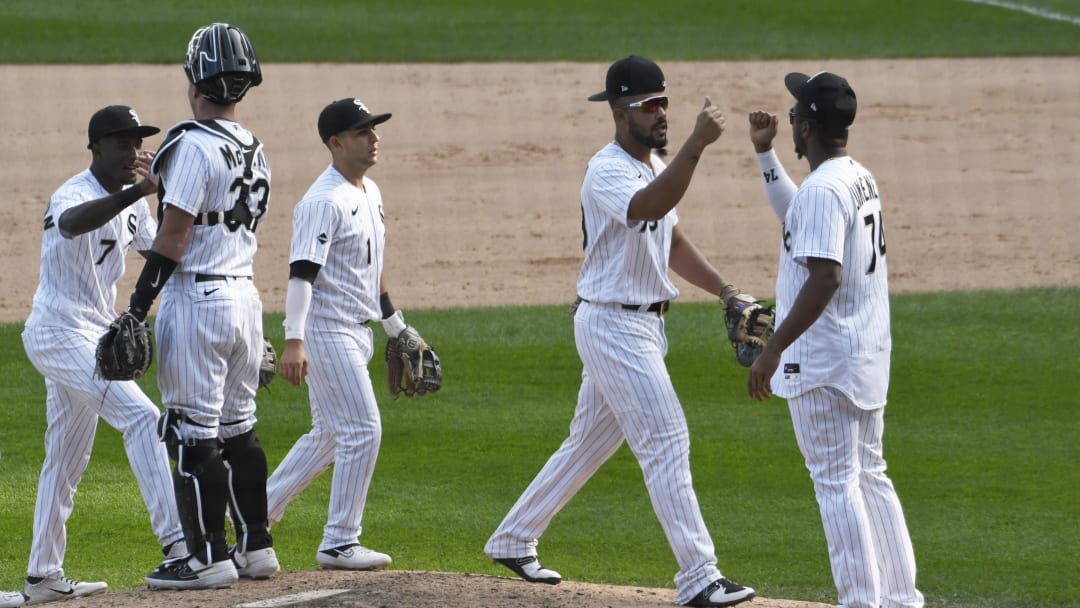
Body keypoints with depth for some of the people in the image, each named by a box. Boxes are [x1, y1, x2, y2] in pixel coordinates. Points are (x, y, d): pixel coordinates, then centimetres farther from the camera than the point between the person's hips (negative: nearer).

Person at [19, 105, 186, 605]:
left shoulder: (132, 202, 11)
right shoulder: (74, 195, -17)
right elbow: (72, 224, -42)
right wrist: (139, 190, -53)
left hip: (92, 336, 10)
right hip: (60, 333, -10)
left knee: (66, 460, 14)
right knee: (141, 417, -23)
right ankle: (175, 541, -29)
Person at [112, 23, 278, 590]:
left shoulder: (195, 145, -15)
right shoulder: (255, 151, 11)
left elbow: (173, 235, -17)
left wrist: (137, 308, -13)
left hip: (196, 299, -8)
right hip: (244, 293, 8)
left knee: (193, 434, -4)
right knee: (237, 428, 15)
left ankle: (209, 558, -4)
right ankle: (255, 548, 18)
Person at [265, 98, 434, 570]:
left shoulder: (369, 193, 13)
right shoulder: (324, 201, -17)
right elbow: (301, 272, -23)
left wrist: (396, 326, 26)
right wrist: (294, 341, -32)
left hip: (357, 331, 10)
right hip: (326, 331, -10)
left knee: (330, 435, 16)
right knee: (362, 430, -10)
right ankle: (339, 544, -4)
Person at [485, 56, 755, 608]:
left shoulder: (656, 167, 11)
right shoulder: (608, 173, -20)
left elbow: (671, 242, 20)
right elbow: (648, 207, -41)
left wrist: (725, 291, 10)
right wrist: (696, 145, -50)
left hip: (643, 324, 10)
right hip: (612, 324, -10)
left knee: (589, 442, 18)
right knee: (665, 441, -13)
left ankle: (513, 541, 31)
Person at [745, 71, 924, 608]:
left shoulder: (822, 189, -19)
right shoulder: (861, 178, 11)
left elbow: (825, 277, -28)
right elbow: (797, 216, 31)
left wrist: (773, 349, -27)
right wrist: (765, 154, 26)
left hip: (823, 362, -10)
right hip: (868, 357, 10)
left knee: (835, 482, -4)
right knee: (868, 476, 15)